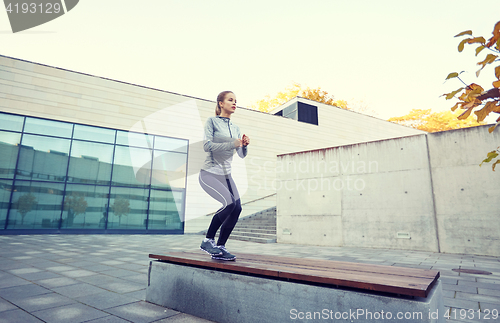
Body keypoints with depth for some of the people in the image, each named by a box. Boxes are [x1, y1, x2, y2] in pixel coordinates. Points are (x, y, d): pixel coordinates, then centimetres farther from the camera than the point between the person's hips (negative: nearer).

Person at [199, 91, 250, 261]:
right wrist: (232, 144, -20)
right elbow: (207, 145, -17)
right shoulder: (212, 121, -4)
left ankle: (220, 247, 8)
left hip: (226, 175, 7)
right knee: (229, 202, -24)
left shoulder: (235, 128, 14)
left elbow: (242, 155, 12)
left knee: (237, 208, -6)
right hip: (209, 173, -7)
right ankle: (208, 240, -5)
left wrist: (244, 145, -9)